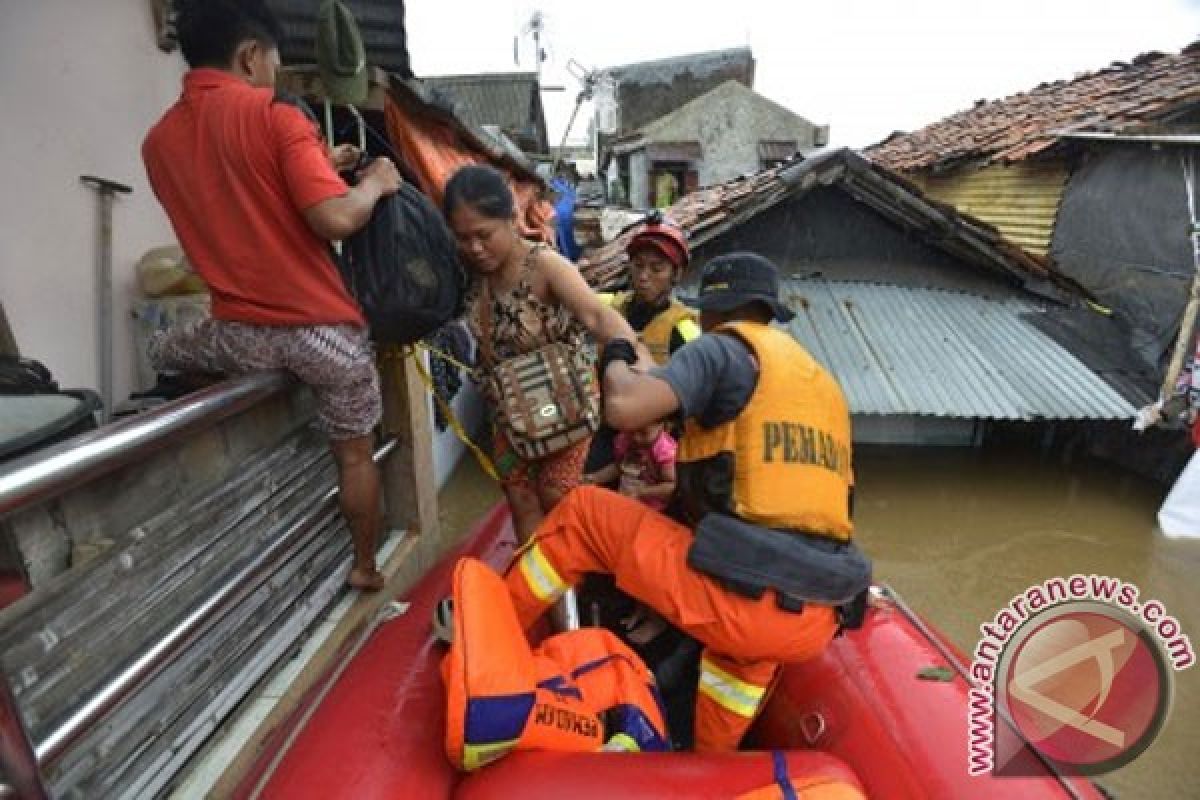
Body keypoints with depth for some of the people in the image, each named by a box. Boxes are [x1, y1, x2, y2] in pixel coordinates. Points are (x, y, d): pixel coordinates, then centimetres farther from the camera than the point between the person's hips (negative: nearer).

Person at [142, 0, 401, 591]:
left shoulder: (158, 141, 9)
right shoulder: (273, 115, -10)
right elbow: (336, 219, -22)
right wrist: (374, 183, -1)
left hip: (240, 337, 4)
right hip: (324, 328, -3)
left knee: (163, 353, 36)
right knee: (353, 454, 17)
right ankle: (365, 568, 33)